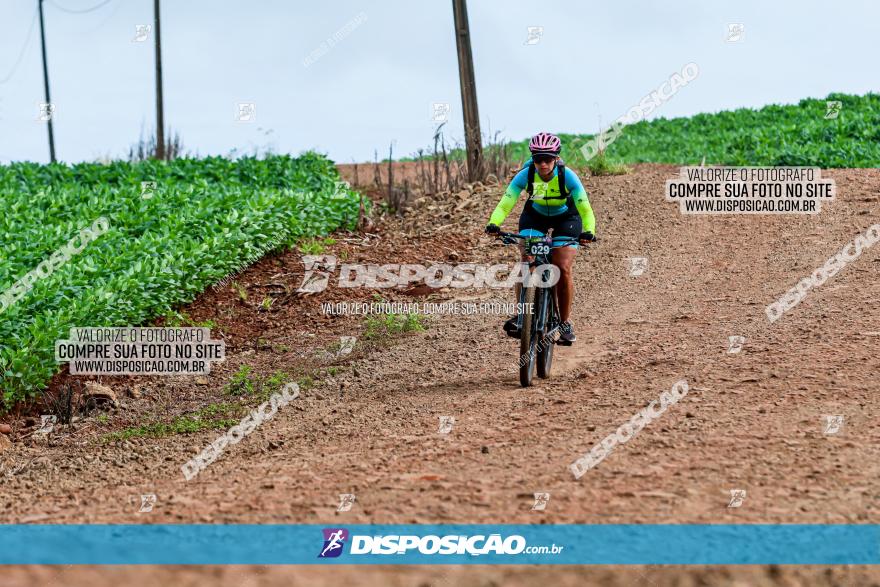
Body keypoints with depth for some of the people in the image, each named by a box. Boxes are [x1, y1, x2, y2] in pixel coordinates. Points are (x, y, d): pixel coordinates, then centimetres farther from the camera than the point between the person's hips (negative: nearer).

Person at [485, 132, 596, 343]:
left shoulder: (567, 176, -31)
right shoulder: (525, 175, -27)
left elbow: (585, 209, -36)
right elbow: (505, 204, -32)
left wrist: (588, 231, -55)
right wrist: (493, 224, -51)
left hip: (565, 218, -2)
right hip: (535, 216, 2)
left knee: (563, 269, -14)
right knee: (527, 263, -19)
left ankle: (565, 323, 1)